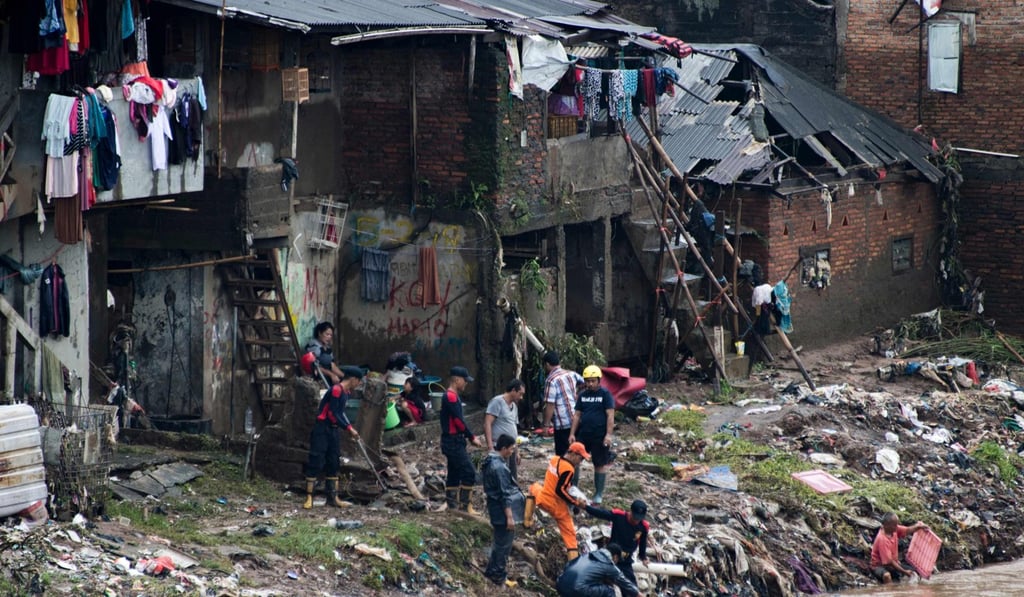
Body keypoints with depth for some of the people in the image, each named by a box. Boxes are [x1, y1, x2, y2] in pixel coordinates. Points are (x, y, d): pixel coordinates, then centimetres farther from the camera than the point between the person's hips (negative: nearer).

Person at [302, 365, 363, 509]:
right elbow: (333, 414, -20)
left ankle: (332, 497, 16)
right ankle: (309, 498, -6)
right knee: (315, 463, -7)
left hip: (333, 430, 9)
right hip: (322, 429, -9)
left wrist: (350, 428, 7)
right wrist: (349, 428, -16)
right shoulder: (336, 390, -18)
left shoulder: (346, 393, 11)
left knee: (333, 464, 11)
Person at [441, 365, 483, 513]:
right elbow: (459, 421, -18)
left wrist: (470, 436, 11)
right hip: (454, 442, -10)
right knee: (469, 473, -11)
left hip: (453, 442, 10)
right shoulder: (451, 397, -15)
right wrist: (472, 438, -11)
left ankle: (452, 506, 13)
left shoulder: (452, 396, 17)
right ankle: (464, 506, -11)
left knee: (454, 474, 11)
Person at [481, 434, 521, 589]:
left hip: (495, 508, 10)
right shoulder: (499, 467, -25)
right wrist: (509, 517, -21)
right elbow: (504, 494, -23)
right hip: (502, 511, -10)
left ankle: (492, 570, 34)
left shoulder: (490, 461, 6)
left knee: (500, 541, 23)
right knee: (504, 544, 2)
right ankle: (500, 576, 12)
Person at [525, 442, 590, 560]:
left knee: (534, 488, 39)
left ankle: (527, 519, 29)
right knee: (570, 535, 2)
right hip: (557, 507, -6)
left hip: (542, 500, 6)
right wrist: (576, 502, -21)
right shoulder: (568, 469, -21)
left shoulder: (554, 459, 1)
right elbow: (559, 491, -25)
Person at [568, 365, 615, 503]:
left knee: (600, 465, 6)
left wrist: (608, 434, -17)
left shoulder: (605, 394, -7)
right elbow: (577, 415, 12)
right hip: (583, 435, 5)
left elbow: (610, 415, -10)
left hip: (599, 436, -5)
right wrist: (572, 433, 6)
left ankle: (599, 494, 16)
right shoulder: (582, 395, 8)